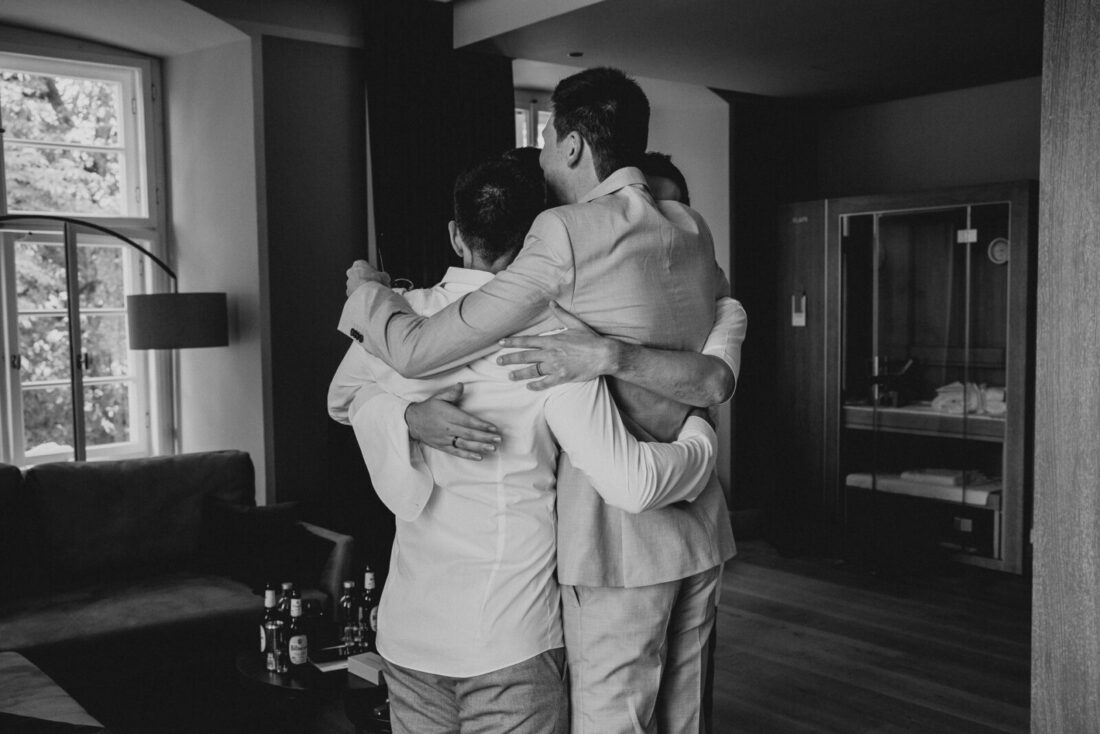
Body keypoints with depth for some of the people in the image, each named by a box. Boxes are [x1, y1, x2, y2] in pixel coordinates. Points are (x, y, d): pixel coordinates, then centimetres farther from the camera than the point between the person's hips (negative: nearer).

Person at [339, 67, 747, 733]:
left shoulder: (569, 234, -15)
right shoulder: (694, 230, 8)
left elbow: (415, 351, -13)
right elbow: (719, 378, 5)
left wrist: (364, 287, 6)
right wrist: (615, 355, -1)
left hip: (620, 535, -7)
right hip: (700, 527, 8)